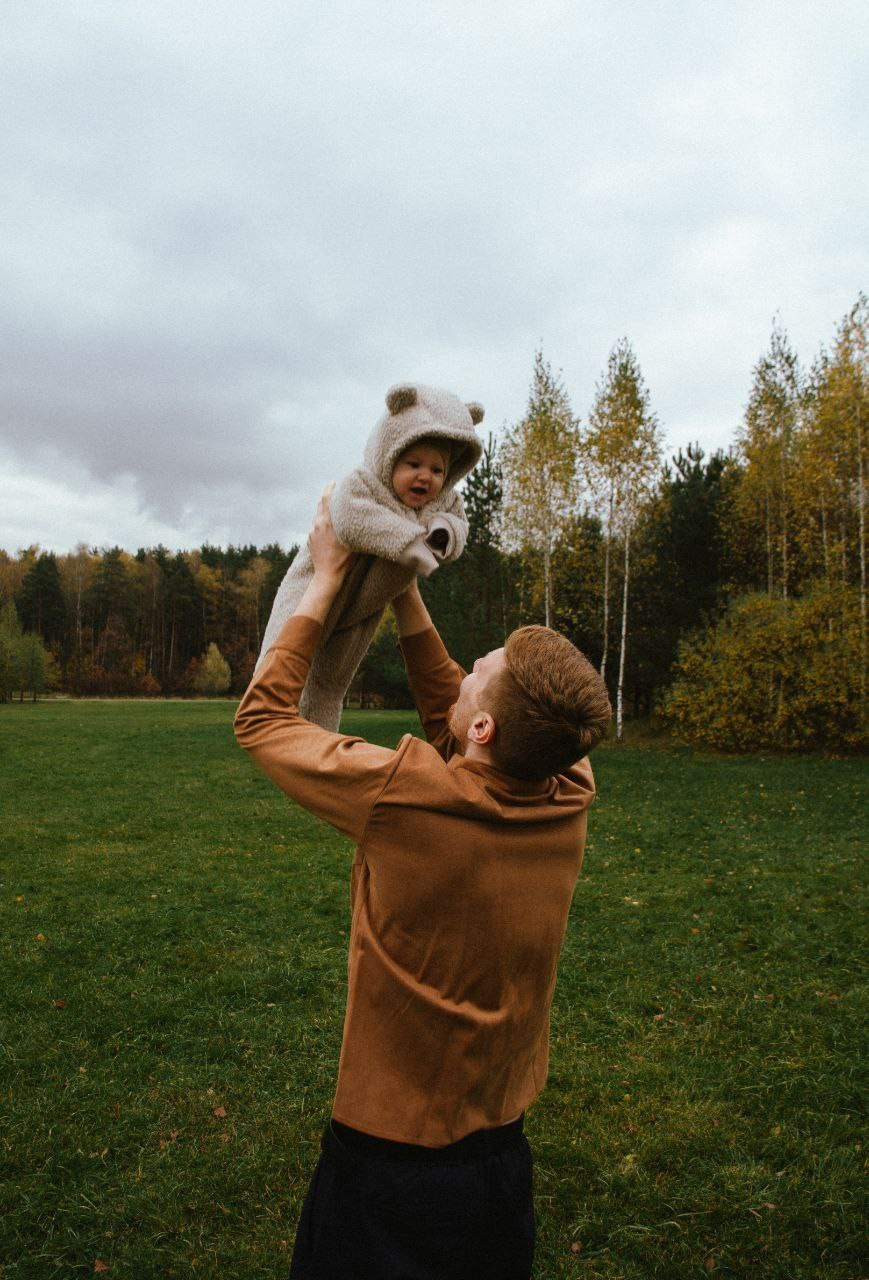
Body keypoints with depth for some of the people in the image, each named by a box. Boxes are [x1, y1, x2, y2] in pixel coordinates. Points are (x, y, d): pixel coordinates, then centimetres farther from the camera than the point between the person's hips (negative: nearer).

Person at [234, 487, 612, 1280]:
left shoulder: (408, 795, -29)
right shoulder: (572, 801, -13)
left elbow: (261, 717, -13)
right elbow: (450, 717, 5)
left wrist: (328, 582, -7)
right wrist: (402, 590, 4)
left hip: (389, 1162, -5)